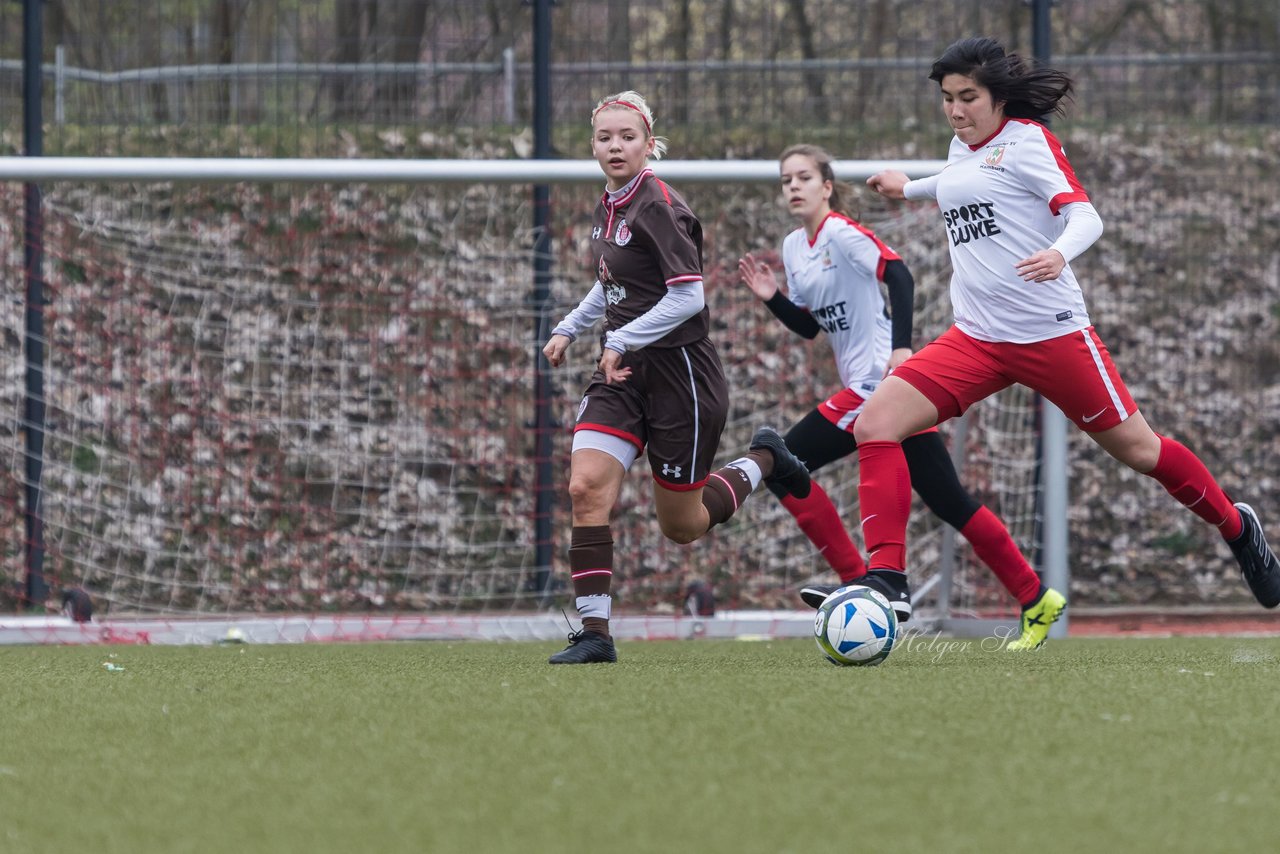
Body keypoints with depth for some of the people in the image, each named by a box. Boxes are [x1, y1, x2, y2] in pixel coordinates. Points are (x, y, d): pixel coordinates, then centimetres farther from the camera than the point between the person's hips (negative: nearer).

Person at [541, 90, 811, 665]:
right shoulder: (608, 208, 9)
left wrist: (621, 342, -20)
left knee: (682, 526, 5)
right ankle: (594, 633, -12)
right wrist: (570, 328, 15)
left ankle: (762, 461, 32)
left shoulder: (658, 206, -16)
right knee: (586, 487, -15)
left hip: (679, 370, -7)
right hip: (623, 371, 7)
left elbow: (688, 296, -21)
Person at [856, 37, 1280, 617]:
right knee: (874, 424, -14)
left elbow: (1085, 216, -17)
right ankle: (886, 577, -16)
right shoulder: (962, 149, 13)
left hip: (1050, 331, -6)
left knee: (1135, 448, 4)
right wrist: (909, 188, 51)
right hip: (975, 340, 6)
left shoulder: (1026, 140, -7)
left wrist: (1058, 253, -38)